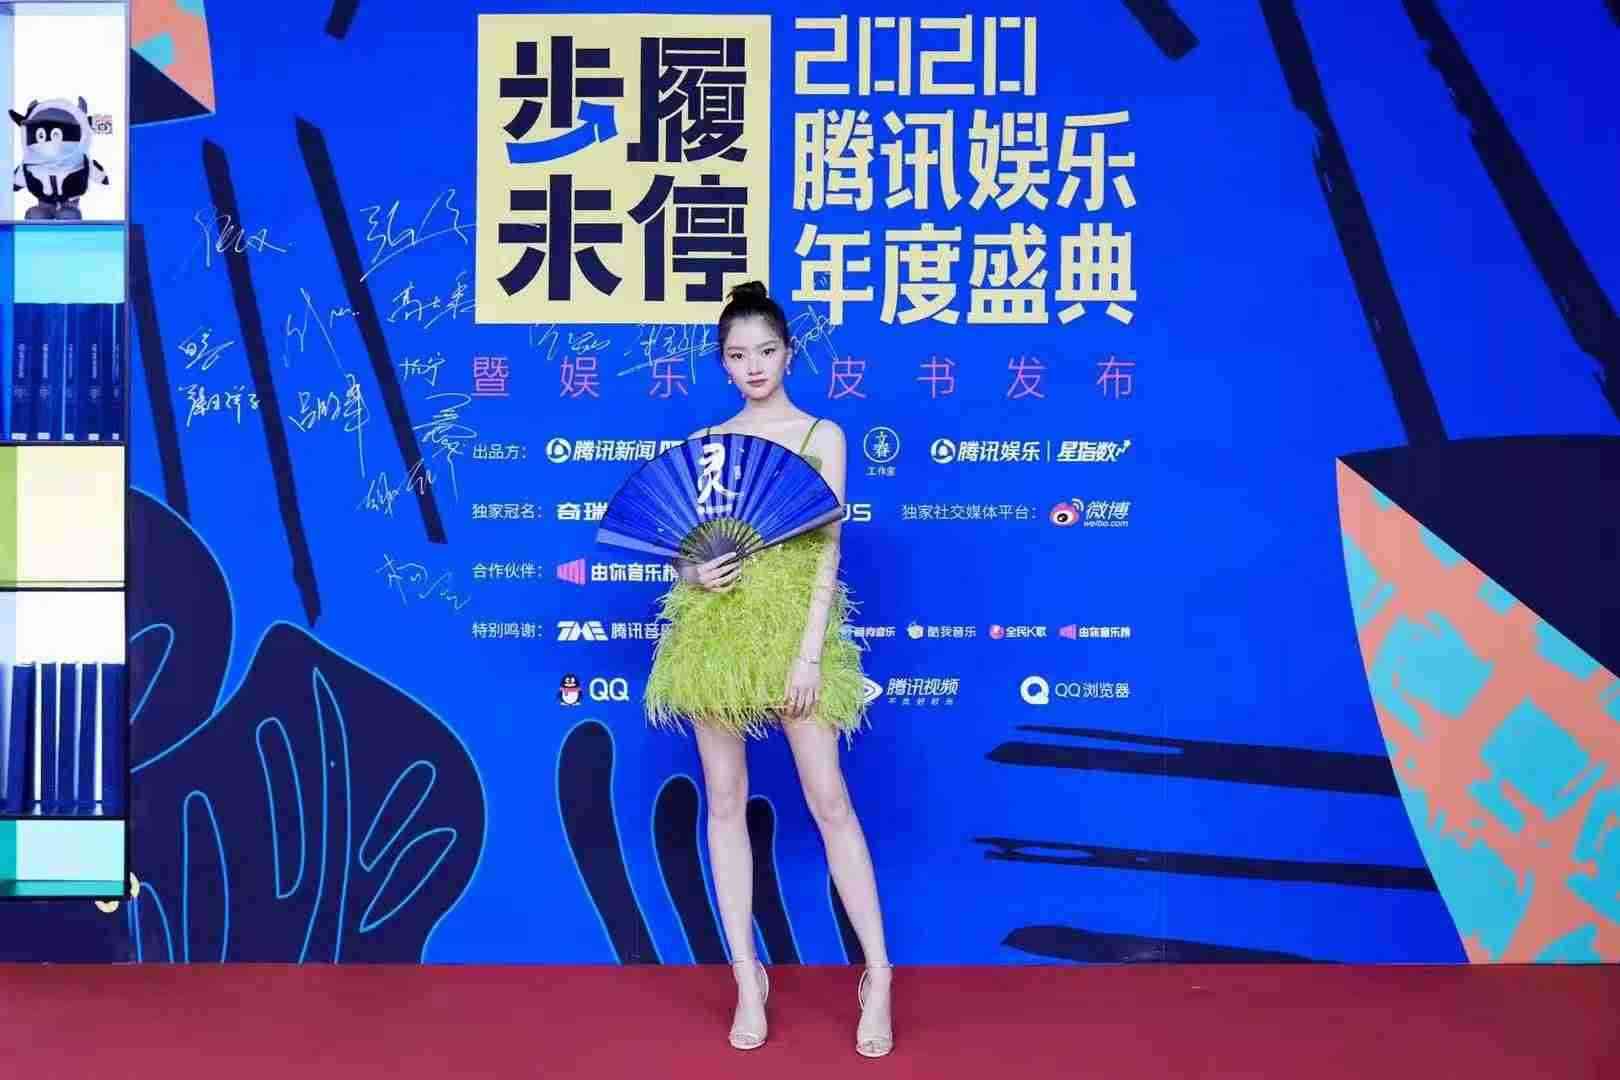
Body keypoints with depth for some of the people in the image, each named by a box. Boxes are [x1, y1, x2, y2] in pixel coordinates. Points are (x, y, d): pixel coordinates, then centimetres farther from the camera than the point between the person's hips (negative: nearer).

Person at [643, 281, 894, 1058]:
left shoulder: (822, 435, 3)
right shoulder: (702, 444, 10)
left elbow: (827, 549, -5)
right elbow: (681, 549, 11)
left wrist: (809, 652, -13)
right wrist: (694, 574, -13)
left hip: (792, 624, -3)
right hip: (712, 629, 3)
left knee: (828, 800, -3)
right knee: (725, 802, 6)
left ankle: (878, 974, 9)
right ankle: (747, 977, 17)